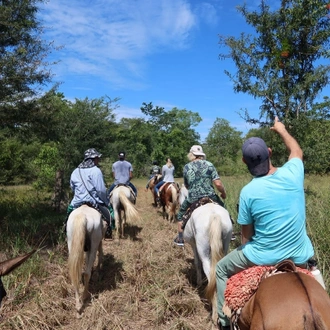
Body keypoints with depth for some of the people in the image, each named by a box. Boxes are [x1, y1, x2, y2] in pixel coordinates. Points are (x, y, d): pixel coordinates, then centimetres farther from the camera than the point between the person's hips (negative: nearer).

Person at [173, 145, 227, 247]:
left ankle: (180, 239, 30)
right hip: (210, 196, 0)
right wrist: (224, 193, 8)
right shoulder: (209, 164, -3)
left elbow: (186, 186, 10)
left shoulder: (186, 167, 0)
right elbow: (218, 184, -10)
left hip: (192, 199, 0)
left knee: (180, 215, 25)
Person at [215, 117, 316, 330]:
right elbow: (297, 151, 14)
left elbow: (246, 235, -7)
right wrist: (281, 129, 29)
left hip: (263, 258, -3)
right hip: (299, 257, 3)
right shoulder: (292, 174, -11)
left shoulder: (248, 192, -16)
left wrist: (246, 252, 14)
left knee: (222, 269, 23)